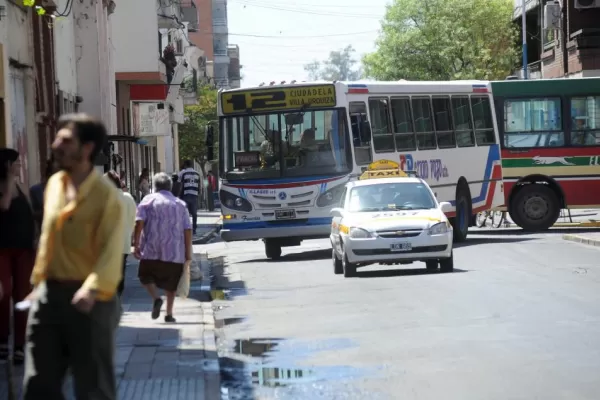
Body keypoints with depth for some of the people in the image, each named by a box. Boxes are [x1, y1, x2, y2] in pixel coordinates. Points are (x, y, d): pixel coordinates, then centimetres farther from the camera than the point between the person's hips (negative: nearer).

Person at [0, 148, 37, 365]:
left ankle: (20, 346, 5)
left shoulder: (22, 189, 9)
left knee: (22, 296, 2)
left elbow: (31, 217, 12)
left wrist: (36, 241, 2)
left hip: (24, 248, 4)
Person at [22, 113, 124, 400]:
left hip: (89, 299, -7)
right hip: (49, 294, 7)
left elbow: (111, 250, -22)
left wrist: (92, 288, -37)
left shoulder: (105, 194, -12)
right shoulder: (53, 184, 9)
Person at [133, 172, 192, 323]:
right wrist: (188, 253, 6)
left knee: (146, 276, 16)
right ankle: (169, 313, 11)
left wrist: (136, 245, -8)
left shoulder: (148, 200, 2)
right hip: (175, 252, 2)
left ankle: (156, 298, -9)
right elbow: (187, 230, 3)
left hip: (151, 250, -2)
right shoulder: (180, 204, 9)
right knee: (171, 284, 15)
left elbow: (139, 223, -10)